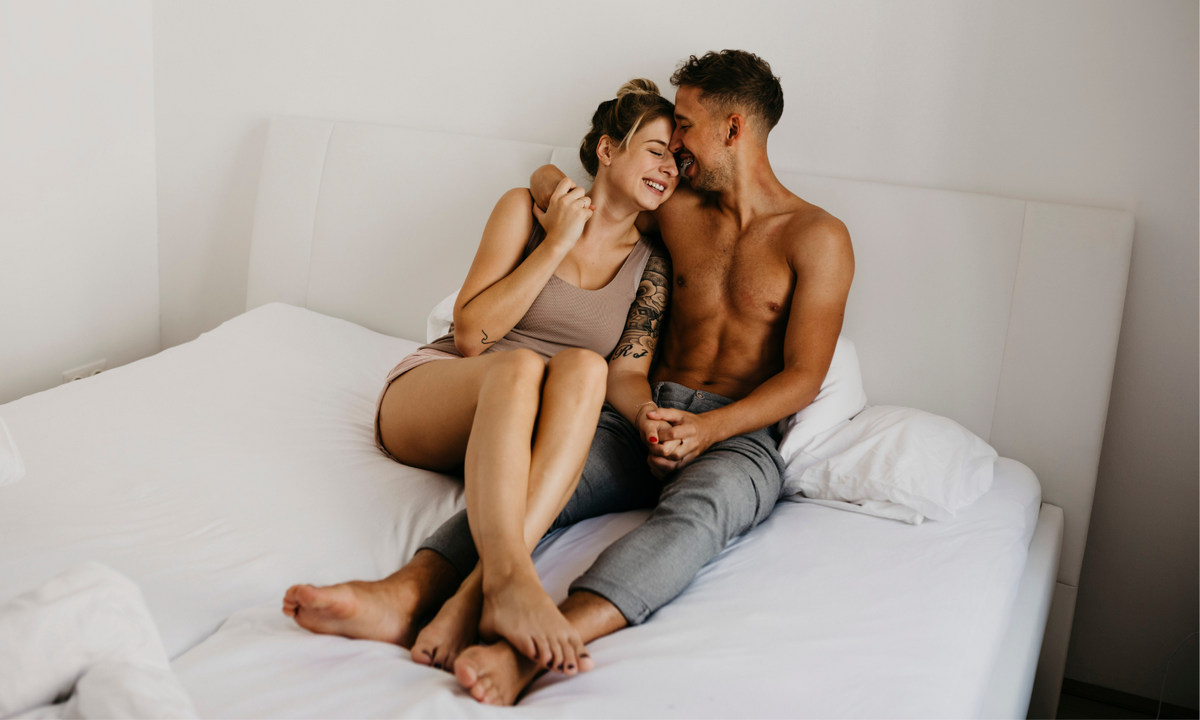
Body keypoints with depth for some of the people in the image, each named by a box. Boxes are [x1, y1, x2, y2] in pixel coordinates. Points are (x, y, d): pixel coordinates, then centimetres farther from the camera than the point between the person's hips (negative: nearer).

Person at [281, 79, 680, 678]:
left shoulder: (652, 265, 11)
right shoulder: (527, 209, 3)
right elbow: (471, 333, -6)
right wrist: (556, 244, -10)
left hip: (534, 426, 2)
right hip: (428, 393, -1)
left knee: (583, 366, -36)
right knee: (519, 364, -38)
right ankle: (510, 581, -59)